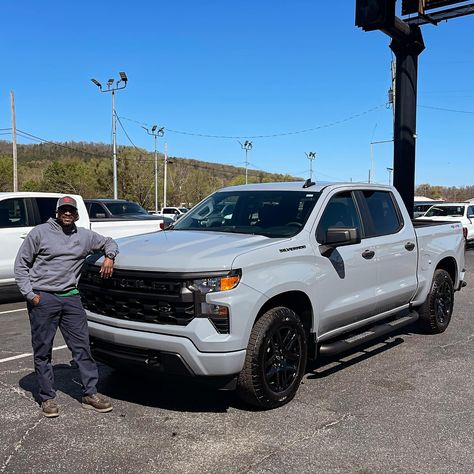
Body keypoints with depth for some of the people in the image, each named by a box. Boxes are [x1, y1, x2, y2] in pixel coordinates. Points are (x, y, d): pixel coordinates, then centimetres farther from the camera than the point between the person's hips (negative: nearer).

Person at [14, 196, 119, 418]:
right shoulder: (40, 233, -1)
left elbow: (109, 242, 26)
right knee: (42, 351, 4)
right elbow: (21, 264, 2)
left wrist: (109, 257, 4)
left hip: (71, 298, 3)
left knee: (82, 347, 3)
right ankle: (47, 398, 16)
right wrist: (30, 294, -7)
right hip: (42, 299, -3)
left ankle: (90, 393, 13)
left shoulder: (85, 236, 10)